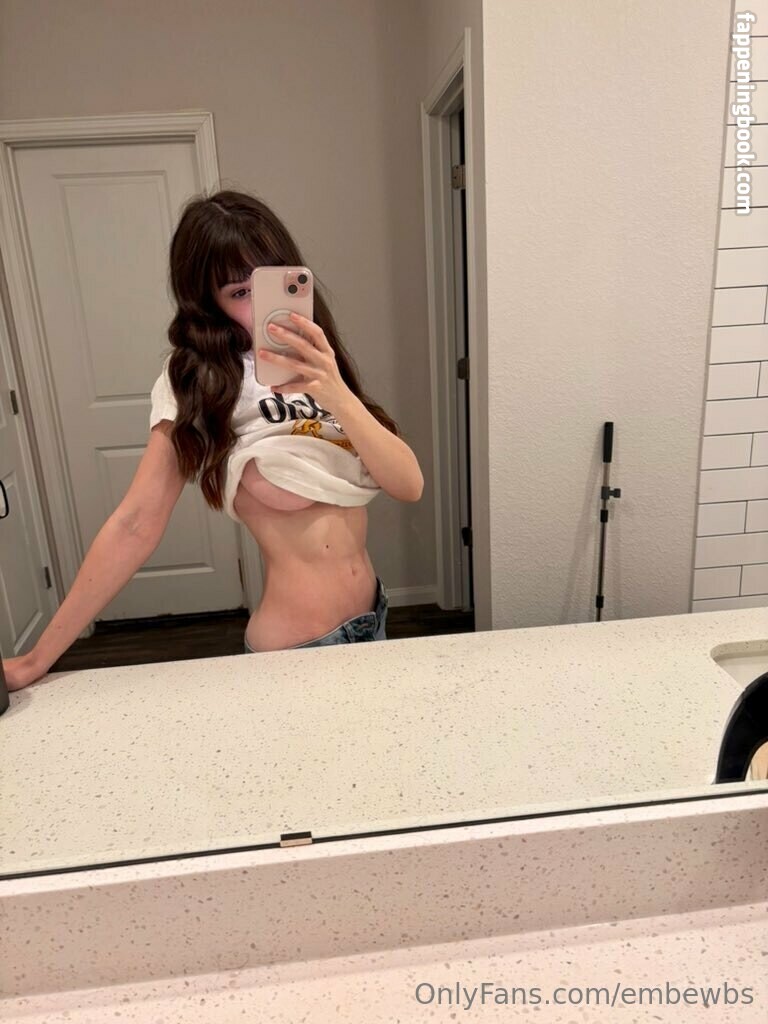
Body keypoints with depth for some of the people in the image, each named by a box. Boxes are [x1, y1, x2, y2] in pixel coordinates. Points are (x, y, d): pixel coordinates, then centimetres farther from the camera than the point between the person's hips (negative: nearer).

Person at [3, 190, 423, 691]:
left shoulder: (321, 367, 4)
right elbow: (136, 523, -15)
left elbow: (409, 484, -9)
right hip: (296, 649, -6)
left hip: (372, 615, 6)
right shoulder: (201, 380, -11)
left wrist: (336, 394, -25)